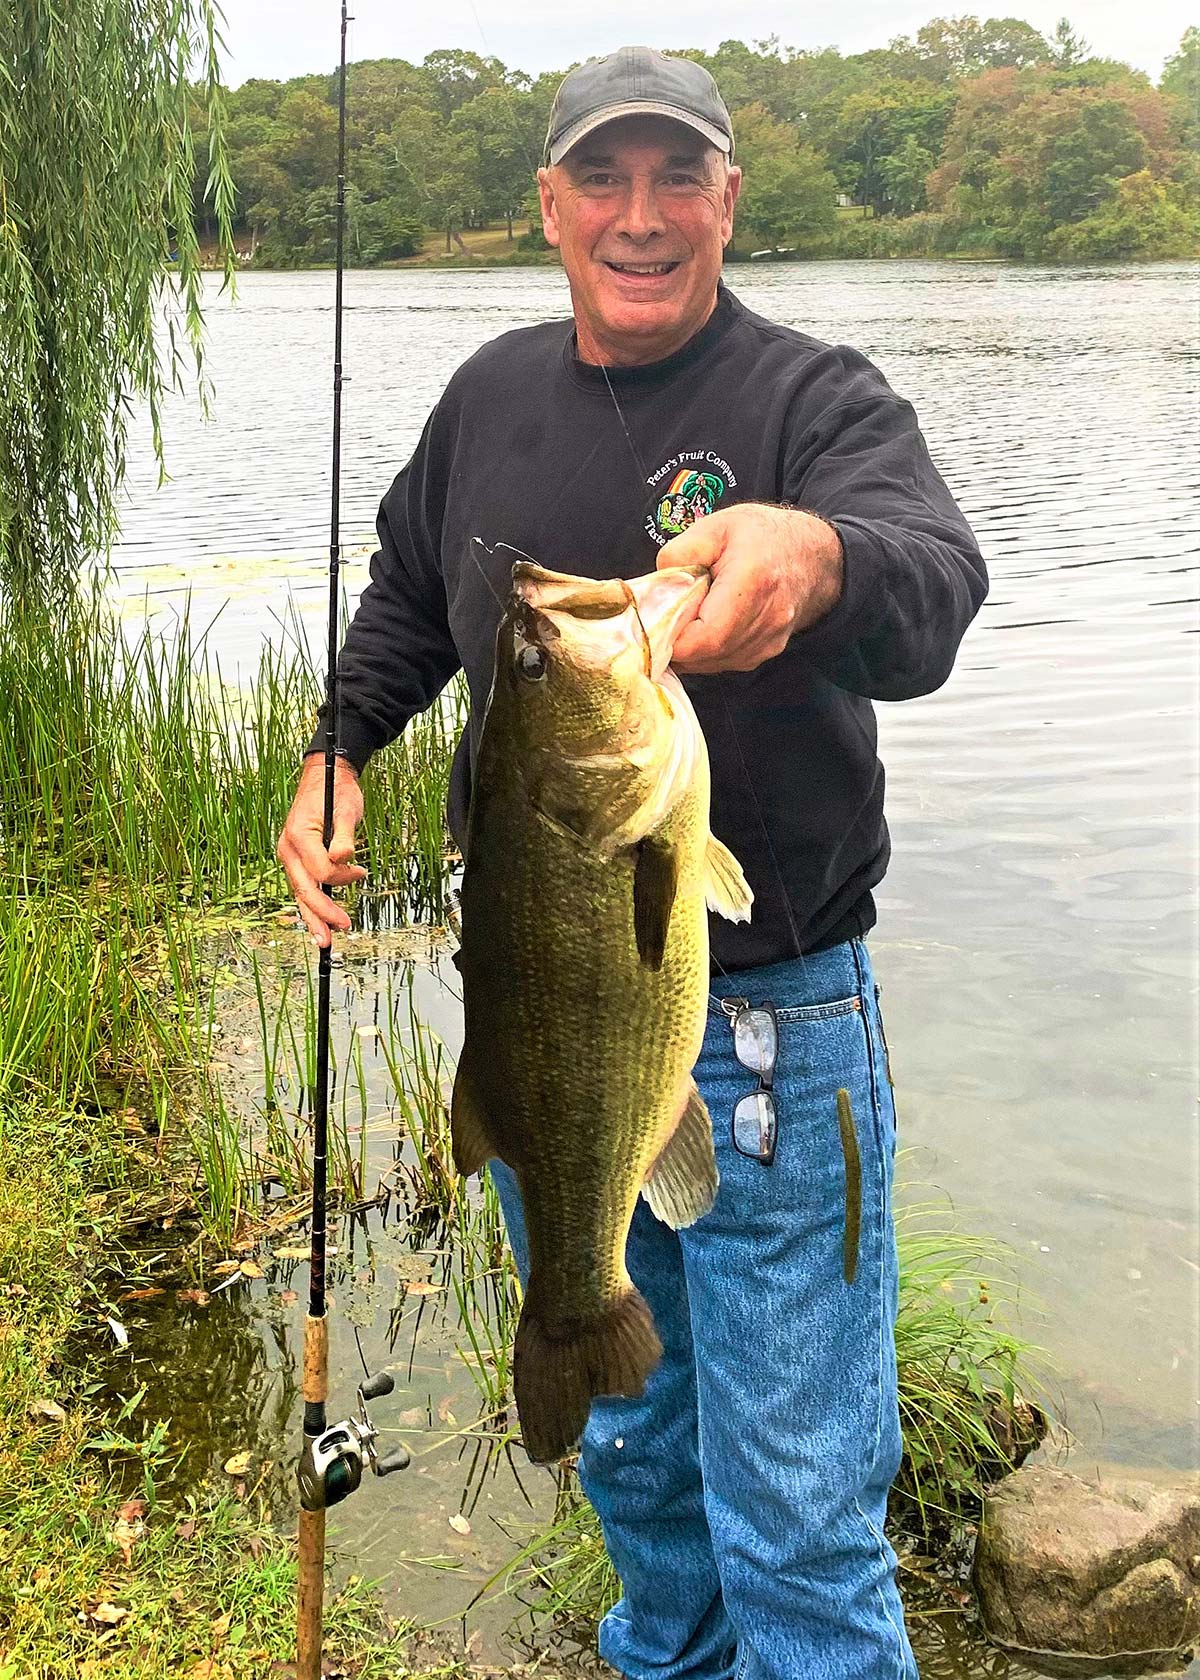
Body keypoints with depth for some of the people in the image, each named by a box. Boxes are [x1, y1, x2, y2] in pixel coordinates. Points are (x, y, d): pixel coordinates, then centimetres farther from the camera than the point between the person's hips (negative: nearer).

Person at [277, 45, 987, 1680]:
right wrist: (335, 752, 4)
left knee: (796, 1528, 2)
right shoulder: (493, 394, 3)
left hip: (766, 1028, -5)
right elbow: (410, 601, 20)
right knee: (623, 1441, 25)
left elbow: (933, 576, -33)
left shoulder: (817, 398, -12)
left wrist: (817, 558, -55)